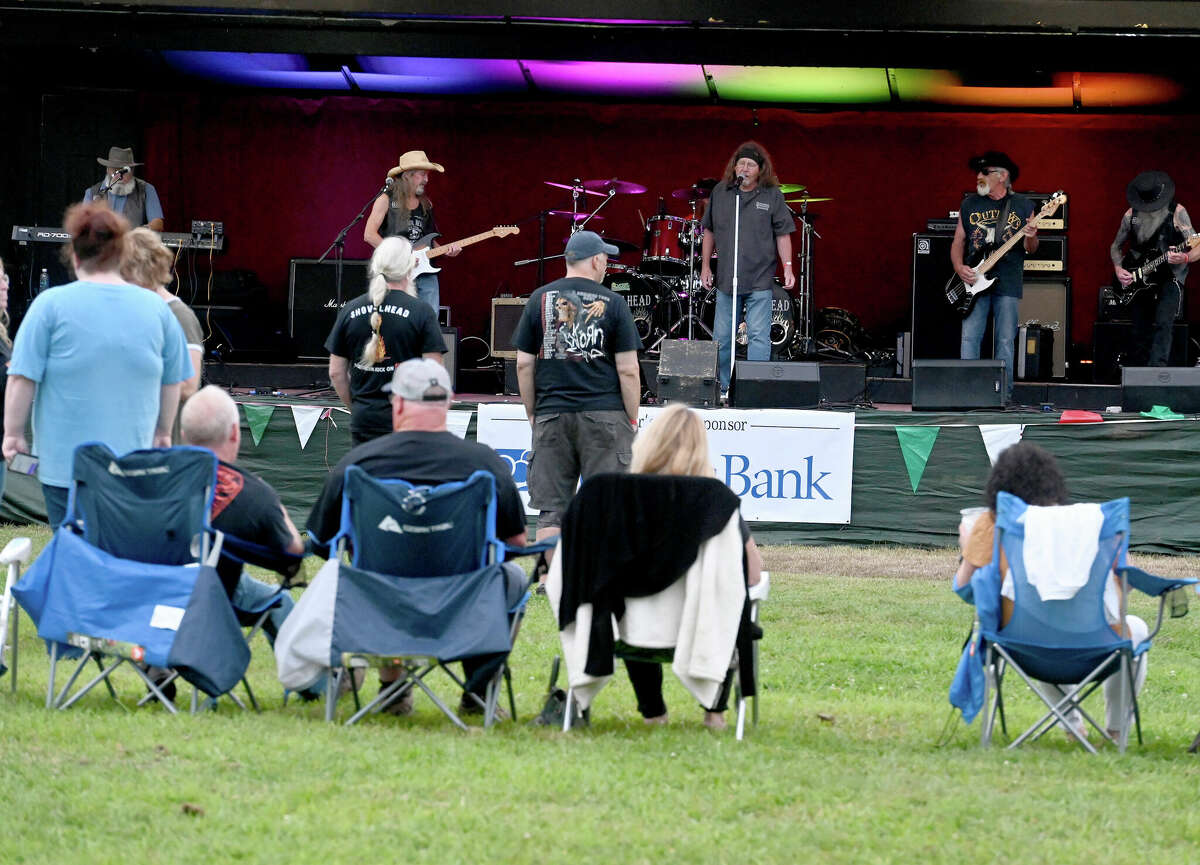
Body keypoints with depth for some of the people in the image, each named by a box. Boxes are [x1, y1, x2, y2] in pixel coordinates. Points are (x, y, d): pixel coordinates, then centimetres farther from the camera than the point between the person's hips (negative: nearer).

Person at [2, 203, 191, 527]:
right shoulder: (156, 309, 3)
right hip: (134, 460, 3)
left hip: (64, 461, -3)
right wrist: (162, 433, 25)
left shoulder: (50, 304, -7)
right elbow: (172, 382, 12)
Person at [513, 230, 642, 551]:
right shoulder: (612, 303, -2)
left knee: (551, 511, 4)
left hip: (552, 415, 2)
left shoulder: (540, 300, 5)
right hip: (605, 414, -2)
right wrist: (632, 419, 5)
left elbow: (524, 364, 5)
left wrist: (531, 413, 14)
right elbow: (628, 370, -4)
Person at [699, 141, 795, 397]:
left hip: (760, 281, -3)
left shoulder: (772, 195, 0)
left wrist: (787, 267, -7)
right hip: (726, 279, 3)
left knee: (758, 336, -7)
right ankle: (721, 389, 19)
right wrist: (705, 265, 12)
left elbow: (783, 234, 1)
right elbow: (710, 231, 15)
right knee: (722, 337, 8)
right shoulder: (720, 192, 7)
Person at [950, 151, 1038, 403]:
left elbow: (1030, 249, 7)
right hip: (975, 282, 1)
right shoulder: (969, 205, 11)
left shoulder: (1022, 206, 7)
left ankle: (1003, 396, 3)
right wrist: (959, 268, -5)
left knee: (1005, 342, -1)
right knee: (969, 339, -6)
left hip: (1008, 285, -1)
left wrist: (1030, 239, -17)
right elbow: (958, 242, 13)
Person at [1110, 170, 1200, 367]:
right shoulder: (1131, 216, 2)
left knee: (1163, 323, -22)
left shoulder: (1176, 212, -8)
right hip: (1138, 282, 4)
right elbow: (1116, 246, 17)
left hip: (1169, 277, -4)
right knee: (1140, 333, 6)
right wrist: (1118, 269, -2)